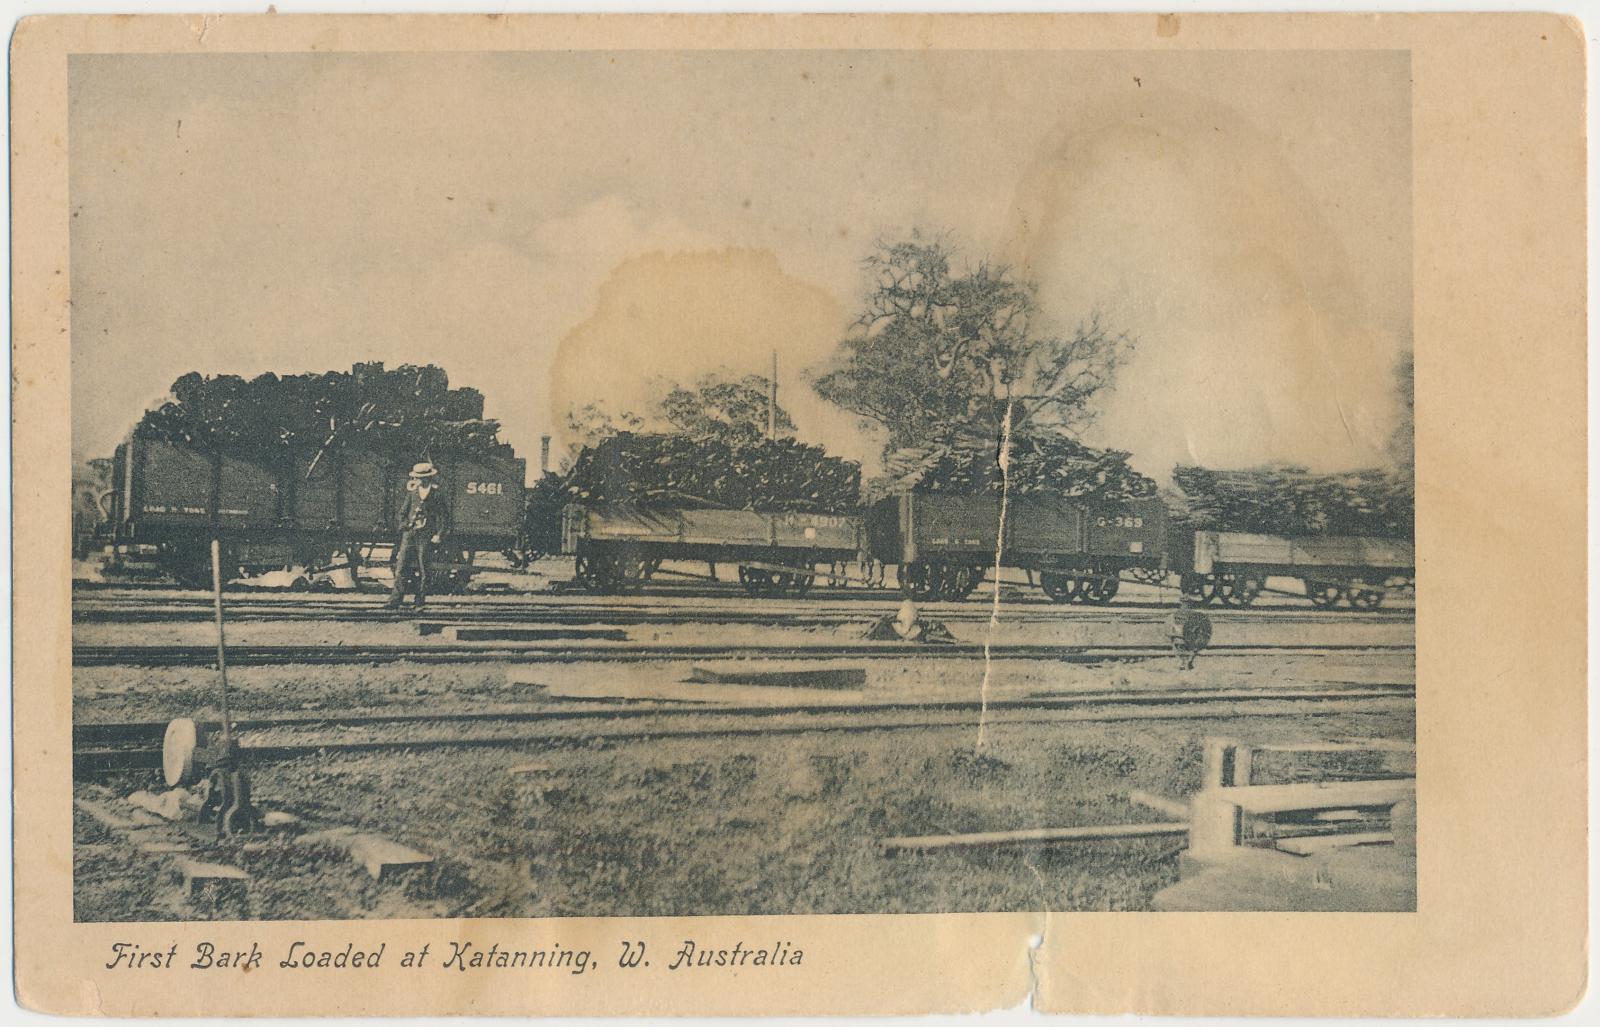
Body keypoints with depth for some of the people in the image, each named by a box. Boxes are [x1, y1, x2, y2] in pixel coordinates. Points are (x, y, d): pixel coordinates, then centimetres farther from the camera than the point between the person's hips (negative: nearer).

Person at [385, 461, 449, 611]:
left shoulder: (436, 494, -2)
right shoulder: (412, 491, 8)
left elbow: (444, 517, 0)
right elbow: (403, 511, 18)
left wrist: (439, 535, -7)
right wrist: (403, 526, 7)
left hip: (425, 536, -3)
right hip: (409, 534, 3)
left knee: (423, 570, 1)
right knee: (401, 567, -5)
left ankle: (420, 602, 10)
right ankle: (395, 600, -6)